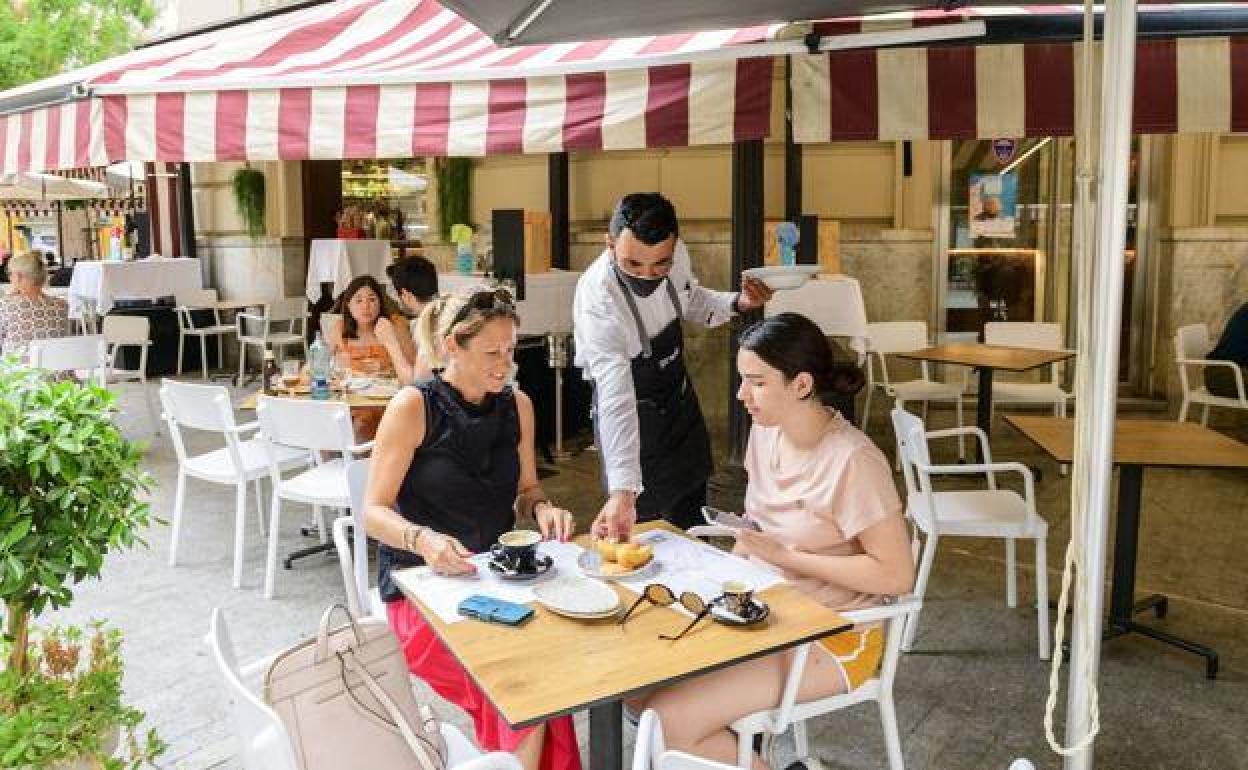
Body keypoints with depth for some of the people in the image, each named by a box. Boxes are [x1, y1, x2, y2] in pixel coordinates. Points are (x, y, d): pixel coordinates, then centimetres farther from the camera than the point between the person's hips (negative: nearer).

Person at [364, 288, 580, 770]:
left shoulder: (517, 405, 4)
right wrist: (423, 539, -29)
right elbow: (374, 512, -10)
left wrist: (541, 508, -7)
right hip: (422, 585, -4)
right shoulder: (413, 407, -11)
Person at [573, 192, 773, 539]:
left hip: (681, 400, 6)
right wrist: (622, 492, -47)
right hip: (632, 418, -6)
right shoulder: (597, 298, -35)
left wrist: (737, 303, -15)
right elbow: (616, 399, -41)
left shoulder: (676, 254, -18)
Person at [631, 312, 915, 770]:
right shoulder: (765, 431, 0)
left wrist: (783, 556, -22)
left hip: (834, 638, -7)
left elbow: (897, 575, -21)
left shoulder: (852, 460, -24)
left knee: (669, 719, -19)